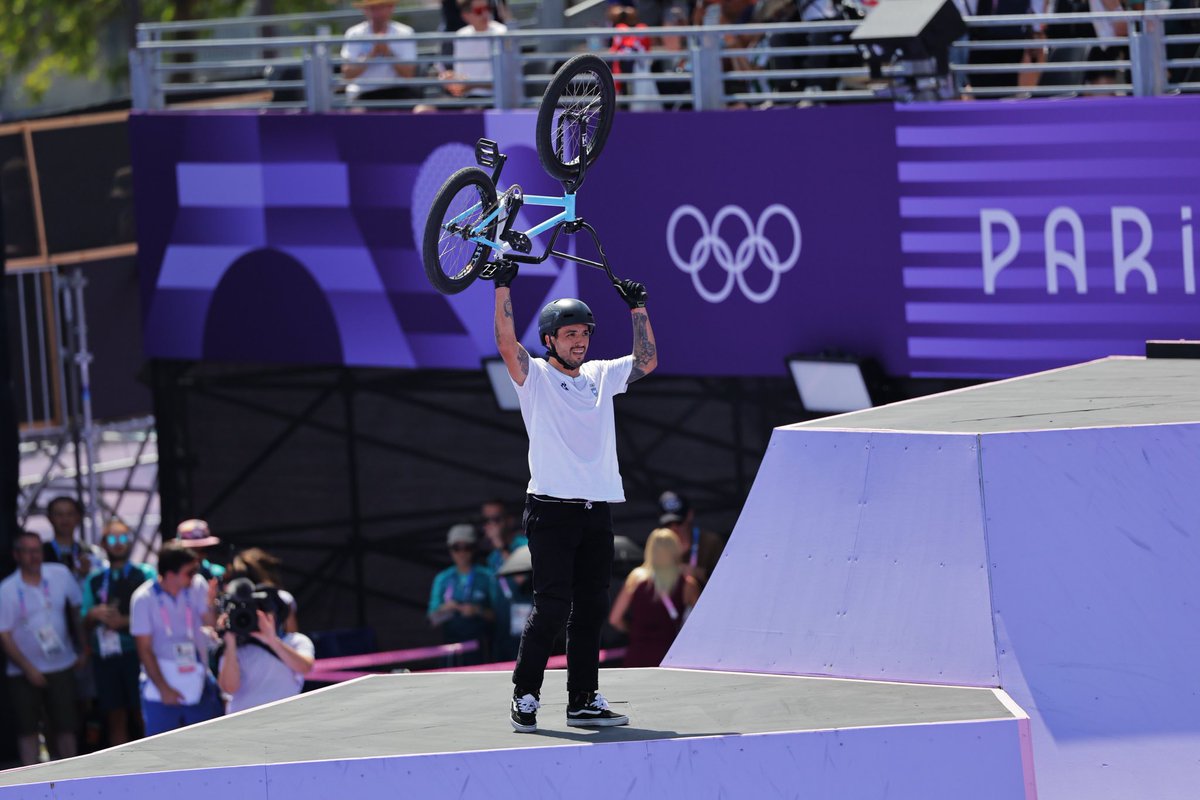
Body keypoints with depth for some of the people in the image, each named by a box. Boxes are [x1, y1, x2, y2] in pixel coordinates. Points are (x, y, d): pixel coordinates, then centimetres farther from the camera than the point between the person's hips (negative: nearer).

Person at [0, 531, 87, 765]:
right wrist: (28, 669, -16)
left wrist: (82, 649, 9)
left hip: (61, 668, 2)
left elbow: (76, 609, 10)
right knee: (27, 730, 3)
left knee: (65, 726, 2)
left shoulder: (60, 575, -4)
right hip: (24, 673, -2)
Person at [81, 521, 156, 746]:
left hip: (137, 653, -3)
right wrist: (93, 615, -6)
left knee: (143, 717, -7)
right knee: (116, 719, 4)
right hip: (105, 656, 3)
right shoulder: (94, 581, 15)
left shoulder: (145, 574, 5)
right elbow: (84, 624, 16)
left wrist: (125, 621, -13)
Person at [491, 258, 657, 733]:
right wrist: (504, 286, -19)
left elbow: (647, 361, 16)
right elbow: (506, 343, -15)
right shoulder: (535, 377, 0)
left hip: (598, 510, 5)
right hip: (551, 510, -5)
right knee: (552, 606, -10)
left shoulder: (600, 376, 16)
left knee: (591, 609, 6)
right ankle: (525, 697, -1)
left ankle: (584, 701, 11)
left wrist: (637, 308, 9)